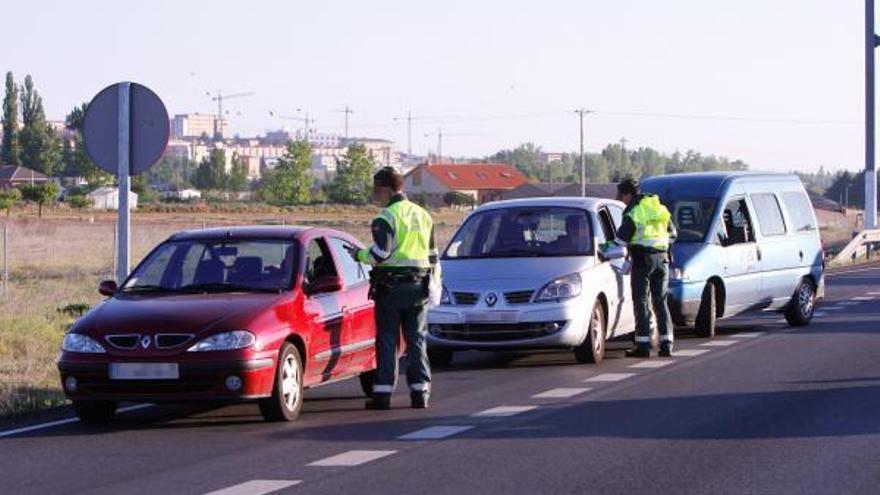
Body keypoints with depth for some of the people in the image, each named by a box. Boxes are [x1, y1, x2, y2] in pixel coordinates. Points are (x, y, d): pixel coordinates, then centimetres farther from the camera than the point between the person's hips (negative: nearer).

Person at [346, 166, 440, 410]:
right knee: (417, 340, 8)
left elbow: (380, 253, -17)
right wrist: (434, 283, 24)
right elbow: (433, 255, 18)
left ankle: (383, 393, -2)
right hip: (419, 286, 6)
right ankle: (420, 392, 4)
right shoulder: (423, 215, 13)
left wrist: (358, 255, 0)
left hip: (391, 286, -6)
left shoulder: (386, 217, -10)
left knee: (387, 340, -1)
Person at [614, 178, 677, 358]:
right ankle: (666, 344, 6)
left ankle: (643, 344, -6)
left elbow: (621, 238, -12)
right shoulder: (660, 208, 13)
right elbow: (672, 234, 19)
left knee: (641, 302, -2)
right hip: (662, 258, 6)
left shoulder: (633, 212, -9)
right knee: (660, 301, 11)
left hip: (643, 258, -6)